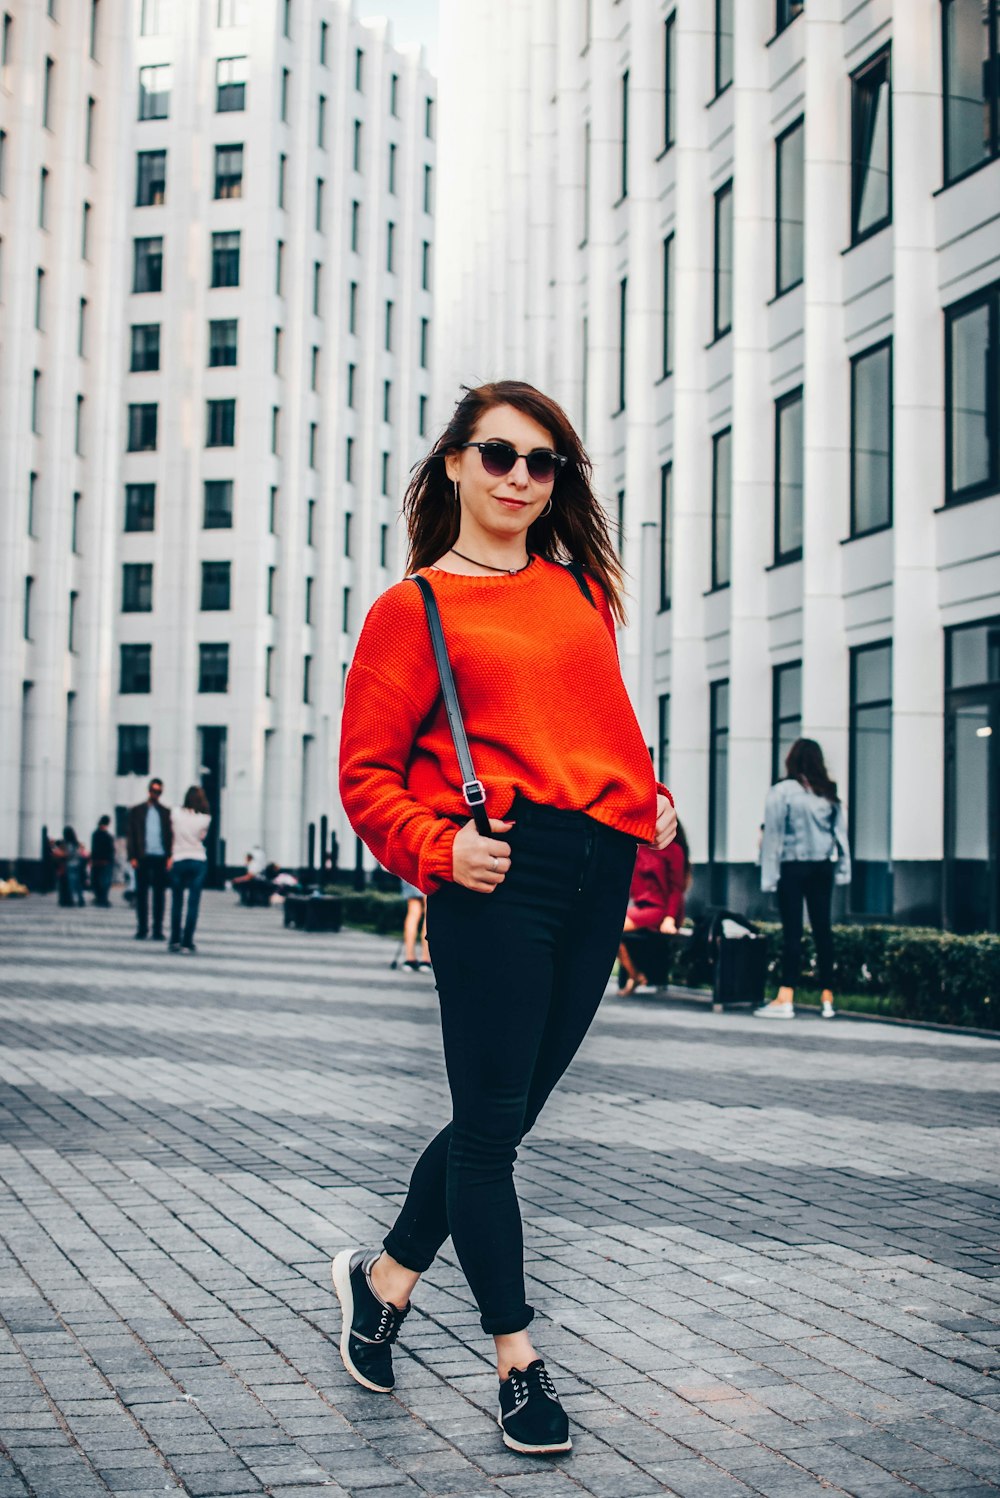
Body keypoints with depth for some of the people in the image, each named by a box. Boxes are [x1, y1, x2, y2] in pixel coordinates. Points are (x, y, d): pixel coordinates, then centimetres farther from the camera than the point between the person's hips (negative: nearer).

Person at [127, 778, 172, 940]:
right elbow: (131, 835, 6)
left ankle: (157, 929, 5)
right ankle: (142, 929, 6)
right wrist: (132, 857, -4)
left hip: (160, 858, 0)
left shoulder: (166, 813, 11)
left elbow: (170, 836, 8)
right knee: (141, 894, 2)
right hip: (143, 858, 0)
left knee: (159, 895, 1)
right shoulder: (137, 811, 10)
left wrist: (170, 857, -4)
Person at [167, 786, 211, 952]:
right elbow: (202, 837, 7)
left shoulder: (176, 813, -4)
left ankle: (175, 941, 14)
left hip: (178, 862, 1)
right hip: (198, 862, -1)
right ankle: (187, 942, -2)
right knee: (193, 904, 0)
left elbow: (172, 834, 9)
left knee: (176, 903, 11)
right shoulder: (205, 819, -5)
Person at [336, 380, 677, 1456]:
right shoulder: (412, 608, 1)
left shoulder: (583, 591, 18)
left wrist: (651, 801, 11)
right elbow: (366, 777, 1)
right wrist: (437, 847, -14)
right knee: (491, 1116, -1)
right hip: (498, 873, -6)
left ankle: (385, 1273, 32)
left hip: (599, 873, 6)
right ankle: (516, 1359, 12)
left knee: (509, 1113, 11)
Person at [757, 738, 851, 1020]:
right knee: (822, 928, 9)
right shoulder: (829, 793, 6)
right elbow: (841, 833, 9)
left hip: (792, 867, -4)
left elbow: (773, 835, -7)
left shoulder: (781, 791, -8)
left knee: (792, 931, -6)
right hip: (822, 868, 4)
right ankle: (827, 997, 12)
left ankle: (785, 999, -10)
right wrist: (842, 869, 15)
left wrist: (770, 875, -5)